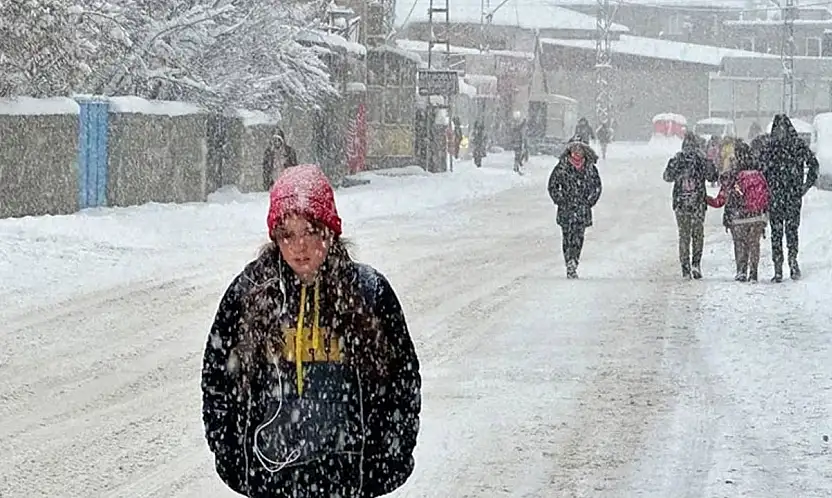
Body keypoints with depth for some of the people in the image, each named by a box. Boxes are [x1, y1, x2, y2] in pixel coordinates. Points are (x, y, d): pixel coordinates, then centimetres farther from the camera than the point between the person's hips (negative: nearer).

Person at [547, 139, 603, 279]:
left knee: (579, 239, 1)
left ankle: (573, 265, 10)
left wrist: (590, 201, 6)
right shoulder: (561, 168, -3)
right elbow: (552, 186, 5)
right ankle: (570, 268, -4)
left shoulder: (590, 168, 3)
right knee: (568, 238, -6)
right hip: (566, 210, -2)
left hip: (583, 210, 2)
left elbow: (597, 186, 15)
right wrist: (561, 201, -2)